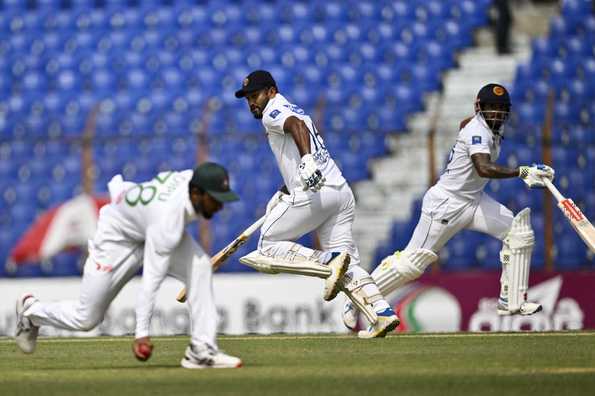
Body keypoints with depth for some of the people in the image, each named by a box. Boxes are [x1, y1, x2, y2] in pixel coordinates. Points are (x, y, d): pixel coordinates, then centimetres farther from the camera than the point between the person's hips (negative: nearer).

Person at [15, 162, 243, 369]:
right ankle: (31, 310, 34)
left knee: (199, 266, -22)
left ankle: (202, 350, -21)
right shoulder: (168, 218, -43)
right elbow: (151, 279, -41)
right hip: (118, 238, -7)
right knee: (86, 319, 3)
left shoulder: (193, 177, -22)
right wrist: (141, 332, -40)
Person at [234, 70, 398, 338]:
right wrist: (285, 194, 37)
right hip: (342, 192, 9)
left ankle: (330, 262, -19)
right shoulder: (296, 112, 29)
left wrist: (306, 160, -37)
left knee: (267, 248, 2)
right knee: (348, 265, 6)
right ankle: (382, 313, -14)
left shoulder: (273, 112, 1)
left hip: (314, 194, -9)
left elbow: (296, 126, -21)